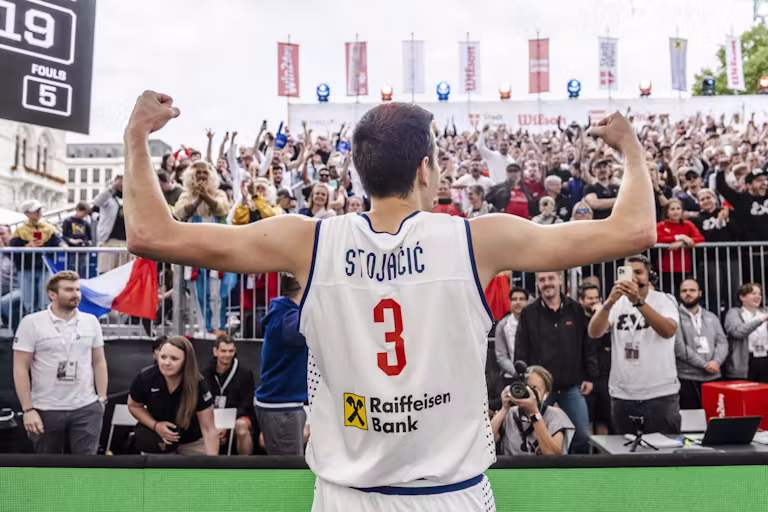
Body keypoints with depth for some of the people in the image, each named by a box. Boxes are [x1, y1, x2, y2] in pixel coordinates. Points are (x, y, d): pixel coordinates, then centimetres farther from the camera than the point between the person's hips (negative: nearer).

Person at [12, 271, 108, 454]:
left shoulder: (91, 321, 4)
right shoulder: (32, 323, -6)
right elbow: (20, 369, -6)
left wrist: (102, 399, 2)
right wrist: (27, 409, -11)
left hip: (87, 408, 2)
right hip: (46, 410, -1)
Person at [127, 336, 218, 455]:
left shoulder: (198, 385, -28)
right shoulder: (145, 377, -24)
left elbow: (209, 429, -26)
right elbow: (134, 406, -3)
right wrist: (155, 425, -20)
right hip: (157, 437, 1)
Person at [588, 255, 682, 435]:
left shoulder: (664, 300, -2)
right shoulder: (616, 303, 4)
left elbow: (668, 331, -23)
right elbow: (594, 333, -13)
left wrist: (639, 301, -35)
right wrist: (609, 302, -30)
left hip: (660, 394, -2)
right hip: (621, 395, 3)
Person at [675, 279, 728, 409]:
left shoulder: (711, 317, 15)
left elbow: (722, 342, 9)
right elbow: (679, 347, -11)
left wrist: (717, 361, -11)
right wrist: (704, 365, -12)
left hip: (713, 377, 5)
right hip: (687, 379, -5)